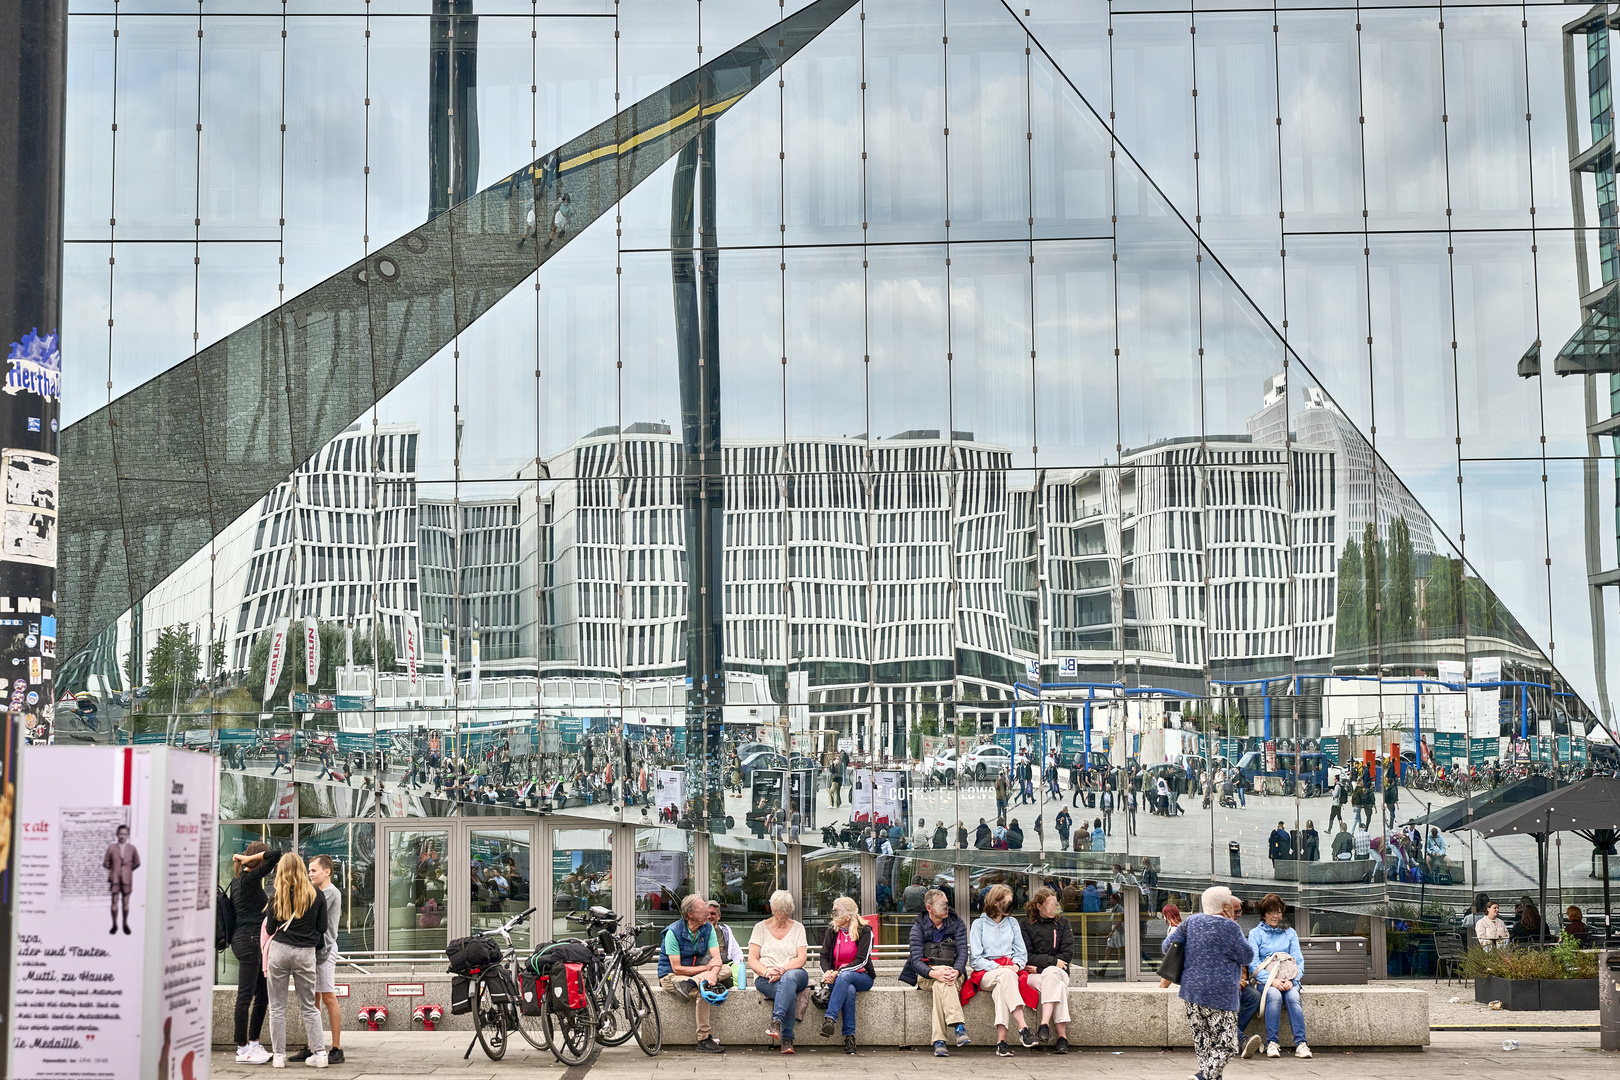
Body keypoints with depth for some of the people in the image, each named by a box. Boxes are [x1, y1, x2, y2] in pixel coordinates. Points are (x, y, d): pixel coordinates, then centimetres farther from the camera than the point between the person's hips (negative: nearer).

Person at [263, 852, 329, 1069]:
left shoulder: (278, 897, -1)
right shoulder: (316, 896, 2)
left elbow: (270, 929, 6)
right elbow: (322, 928, 6)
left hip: (280, 951, -1)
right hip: (306, 953, 1)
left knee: (277, 1006, 7)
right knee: (308, 1006, 10)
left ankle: (278, 1055, 6)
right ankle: (319, 1053, 4)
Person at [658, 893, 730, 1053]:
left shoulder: (708, 928, -3)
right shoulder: (674, 932, -19)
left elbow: (717, 959, -13)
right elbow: (677, 968, -22)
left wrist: (712, 974, -36)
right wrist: (706, 968, -25)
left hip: (696, 972, 6)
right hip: (670, 976, -6)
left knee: (726, 970, -17)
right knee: (702, 990, -33)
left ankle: (691, 983, -34)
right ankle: (704, 1040, -31)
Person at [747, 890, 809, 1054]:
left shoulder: (798, 928, 14)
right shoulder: (760, 927, 12)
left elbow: (801, 959, 1)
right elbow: (752, 959, 4)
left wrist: (783, 969, -18)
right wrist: (767, 972, -18)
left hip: (794, 974, 0)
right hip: (765, 979, 0)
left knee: (789, 978, -40)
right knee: (790, 992, -37)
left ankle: (776, 1021, -53)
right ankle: (787, 1039, -42)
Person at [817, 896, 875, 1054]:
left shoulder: (864, 930, -6)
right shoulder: (831, 930, 8)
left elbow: (861, 961, -13)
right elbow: (824, 956, 6)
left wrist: (838, 972, -23)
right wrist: (827, 972, -17)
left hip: (862, 977, -2)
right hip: (838, 977, 2)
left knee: (845, 977, -38)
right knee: (849, 990, -35)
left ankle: (830, 1018, -49)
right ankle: (849, 1036, -39)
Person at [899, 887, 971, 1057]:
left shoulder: (957, 924, 5)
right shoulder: (918, 927, 1)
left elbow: (962, 953, -2)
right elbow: (916, 960, -9)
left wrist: (955, 971, -26)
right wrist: (934, 973, -31)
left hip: (954, 974, 1)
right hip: (926, 975, -1)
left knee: (940, 985, -37)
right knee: (941, 981, -38)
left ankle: (939, 1041, -46)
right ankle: (959, 1026, -54)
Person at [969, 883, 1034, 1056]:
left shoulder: (1012, 923, 18)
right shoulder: (979, 924, 7)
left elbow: (1021, 954, 16)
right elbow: (976, 959, 0)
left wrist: (1016, 965, -6)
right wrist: (998, 967, -13)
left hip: (1009, 969, 2)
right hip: (985, 973, -2)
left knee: (1001, 987, -37)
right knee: (1006, 975, -38)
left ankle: (1001, 1040, -47)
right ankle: (1022, 1027, -49)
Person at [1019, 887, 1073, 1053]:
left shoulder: (1062, 923, 12)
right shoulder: (1027, 925, 5)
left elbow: (1067, 954, 2)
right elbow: (1026, 956, -5)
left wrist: (1040, 966, -9)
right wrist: (1053, 961, -14)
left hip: (1058, 971, 1)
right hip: (1034, 976, -1)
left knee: (1050, 973, -36)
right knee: (1058, 987, -34)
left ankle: (1045, 1025, -47)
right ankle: (1062, 1037, -44)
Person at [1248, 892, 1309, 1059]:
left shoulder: (1290, 933, 17)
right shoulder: (1255, 933, 9)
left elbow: (1298, 960, 9)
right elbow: (1253, 963, -2)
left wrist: (1292, 980, -12)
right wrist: (1271, 981, -18)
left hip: (1289, 979, 2)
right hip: (1265, 979, -2)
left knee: (1293, 996, -31)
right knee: (1274, 995, -34)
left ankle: (1300, 1043, -33)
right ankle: (1271, 1043, -32)